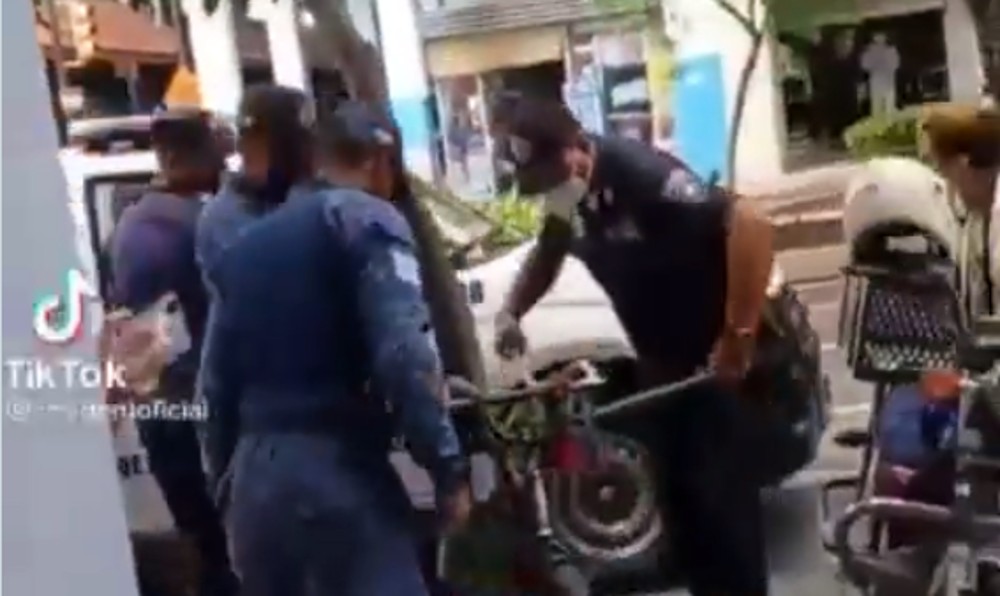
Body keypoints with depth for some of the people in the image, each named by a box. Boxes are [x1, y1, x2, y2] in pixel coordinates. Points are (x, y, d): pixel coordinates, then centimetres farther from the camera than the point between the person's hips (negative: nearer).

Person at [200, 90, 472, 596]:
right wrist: (448, 468, -12)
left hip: (255, 476, 7)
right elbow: (404, 355, -16)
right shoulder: (364, 219, -1)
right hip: (340, 470, -7)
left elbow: (216, 381, 17)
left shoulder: (242, 246, 18)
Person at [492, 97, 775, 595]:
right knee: (675, 491, 14)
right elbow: (547, 254, 18)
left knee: (721, 494, -4)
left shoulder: (640, 174, -27)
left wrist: (740, 335, -33)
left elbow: (750, 225, -35)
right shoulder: (566, 194, -3)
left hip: (715, 356, -8)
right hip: (658, 360, 8)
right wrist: (510, 313, 1)